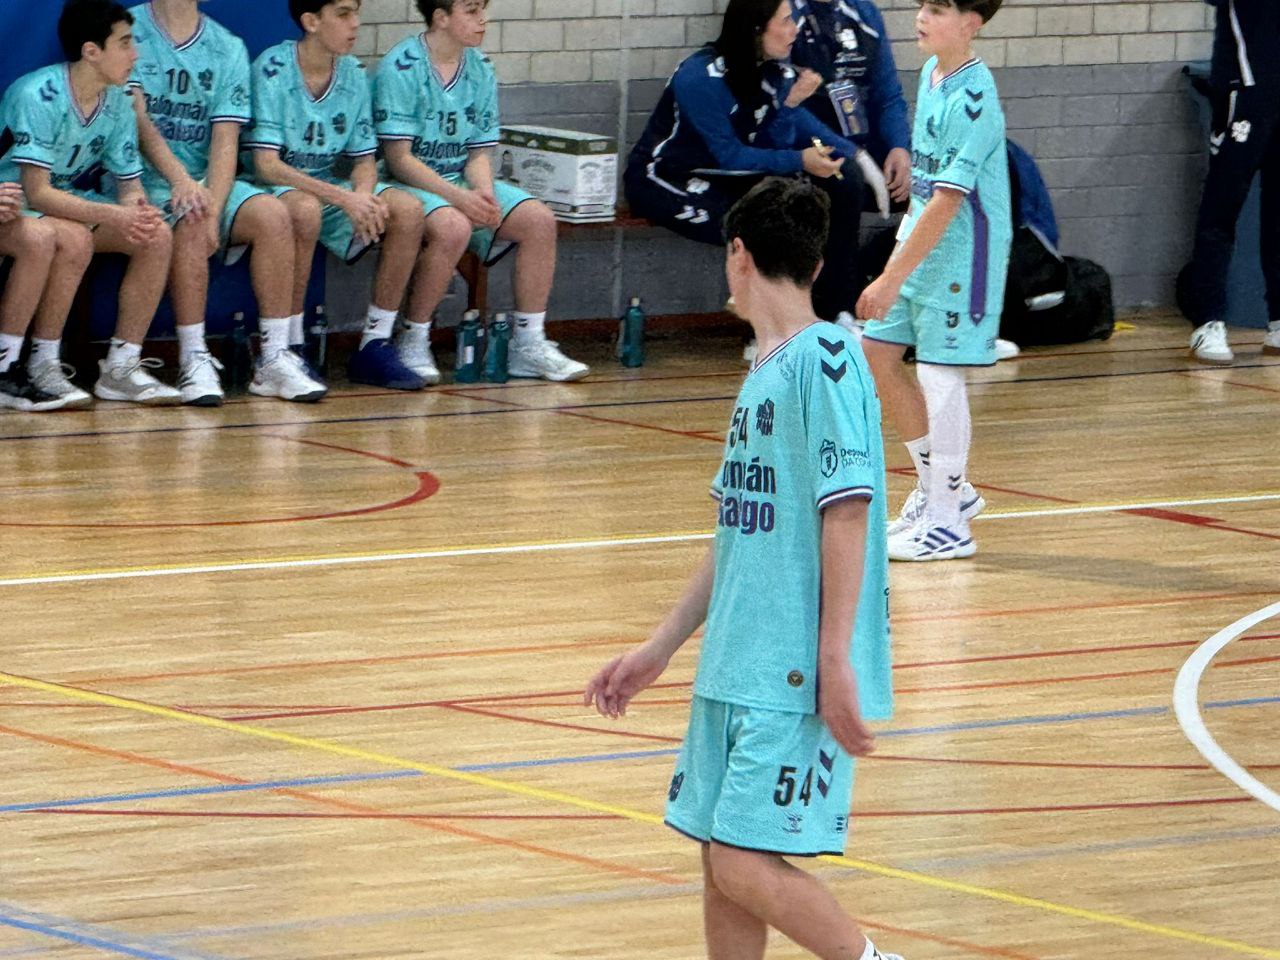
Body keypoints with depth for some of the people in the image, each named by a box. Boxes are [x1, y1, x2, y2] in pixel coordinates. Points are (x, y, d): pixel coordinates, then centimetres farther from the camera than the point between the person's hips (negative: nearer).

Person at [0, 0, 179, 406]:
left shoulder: (117, 102, -2)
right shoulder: (37, 96, -25)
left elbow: (130, 186, 3)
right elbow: (37, 193, -29)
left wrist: (136, 207, -23)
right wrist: (111, 215, -39)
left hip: (74, 200, 7)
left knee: (157, 236, -14)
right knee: (73, 237, -37)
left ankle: (121, 367, -9)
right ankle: (43, 368, -24)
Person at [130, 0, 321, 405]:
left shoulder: (228, 48, 9)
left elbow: (225, 140, -1)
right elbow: (136, 116, -13)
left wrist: (213, 208, -18)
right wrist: (180, 180, -27)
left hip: (207, 180, 4)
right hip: (144, 177, -4)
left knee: (273, 215, -22)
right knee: (191, 223, -33)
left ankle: (274, 359, -21)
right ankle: (193, 362, -29)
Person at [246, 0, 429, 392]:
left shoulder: (354, 74, 2)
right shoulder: (272, 70, -16)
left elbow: (364, 159, 7)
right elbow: (266, 165, -22)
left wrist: (364, 195, -18)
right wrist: (342, 198, -29)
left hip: (331, 187, 6)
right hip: (277, 189, -6)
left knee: (407, 210, -17)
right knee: (305, 209, -39)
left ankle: (375, 345, -10)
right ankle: (281, 351, -28)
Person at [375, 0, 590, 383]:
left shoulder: (480, 70, 6)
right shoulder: (401, 68, -14)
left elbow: (479, 153, 8)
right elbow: (399, 159, -17)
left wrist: (484, 194, -15)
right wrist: (459, 198, -26)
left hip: (462, 183, 7)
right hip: (411, 184, -7)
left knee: (539, 220, -13)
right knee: (453, 227, -36)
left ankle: (528, 344, -4)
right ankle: (413, 345, -21)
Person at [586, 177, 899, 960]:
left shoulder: (825, 355, -12)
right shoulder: (766, 371, 16)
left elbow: (847, 513, -17)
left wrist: (837, 660, -20)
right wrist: (660, 649, 24)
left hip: (798, 678, -9)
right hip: (737, 669, 9)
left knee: (747, 863, -13)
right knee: (721, 866, 8)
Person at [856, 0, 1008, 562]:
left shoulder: (973, 100, -21)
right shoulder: (931, 73, 7)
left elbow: (946, 201, -24)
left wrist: (893, 278, -24)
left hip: (960, 256, -9)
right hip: (919, 242, 9)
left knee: (940, 374, -5)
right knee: (877, 353, 10)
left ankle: (947, 523, 5)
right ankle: (939, 486, 23)